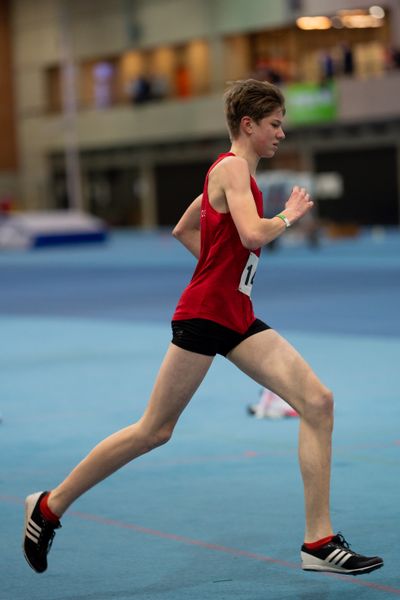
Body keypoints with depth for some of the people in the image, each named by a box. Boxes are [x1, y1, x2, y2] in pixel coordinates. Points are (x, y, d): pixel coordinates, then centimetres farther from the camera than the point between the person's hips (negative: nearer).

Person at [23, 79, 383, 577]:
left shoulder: (233, 172, 17)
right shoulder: (232, 167, -11)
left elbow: (182, 229, 27)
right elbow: (252, 234, -27)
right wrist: (288, 215, -9)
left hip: (238, 318, 9)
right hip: (203, 314, -9)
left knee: (317, 402, -5)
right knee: (155, 430, 0)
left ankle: (319, 543, -5)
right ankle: (49, 506, 16)